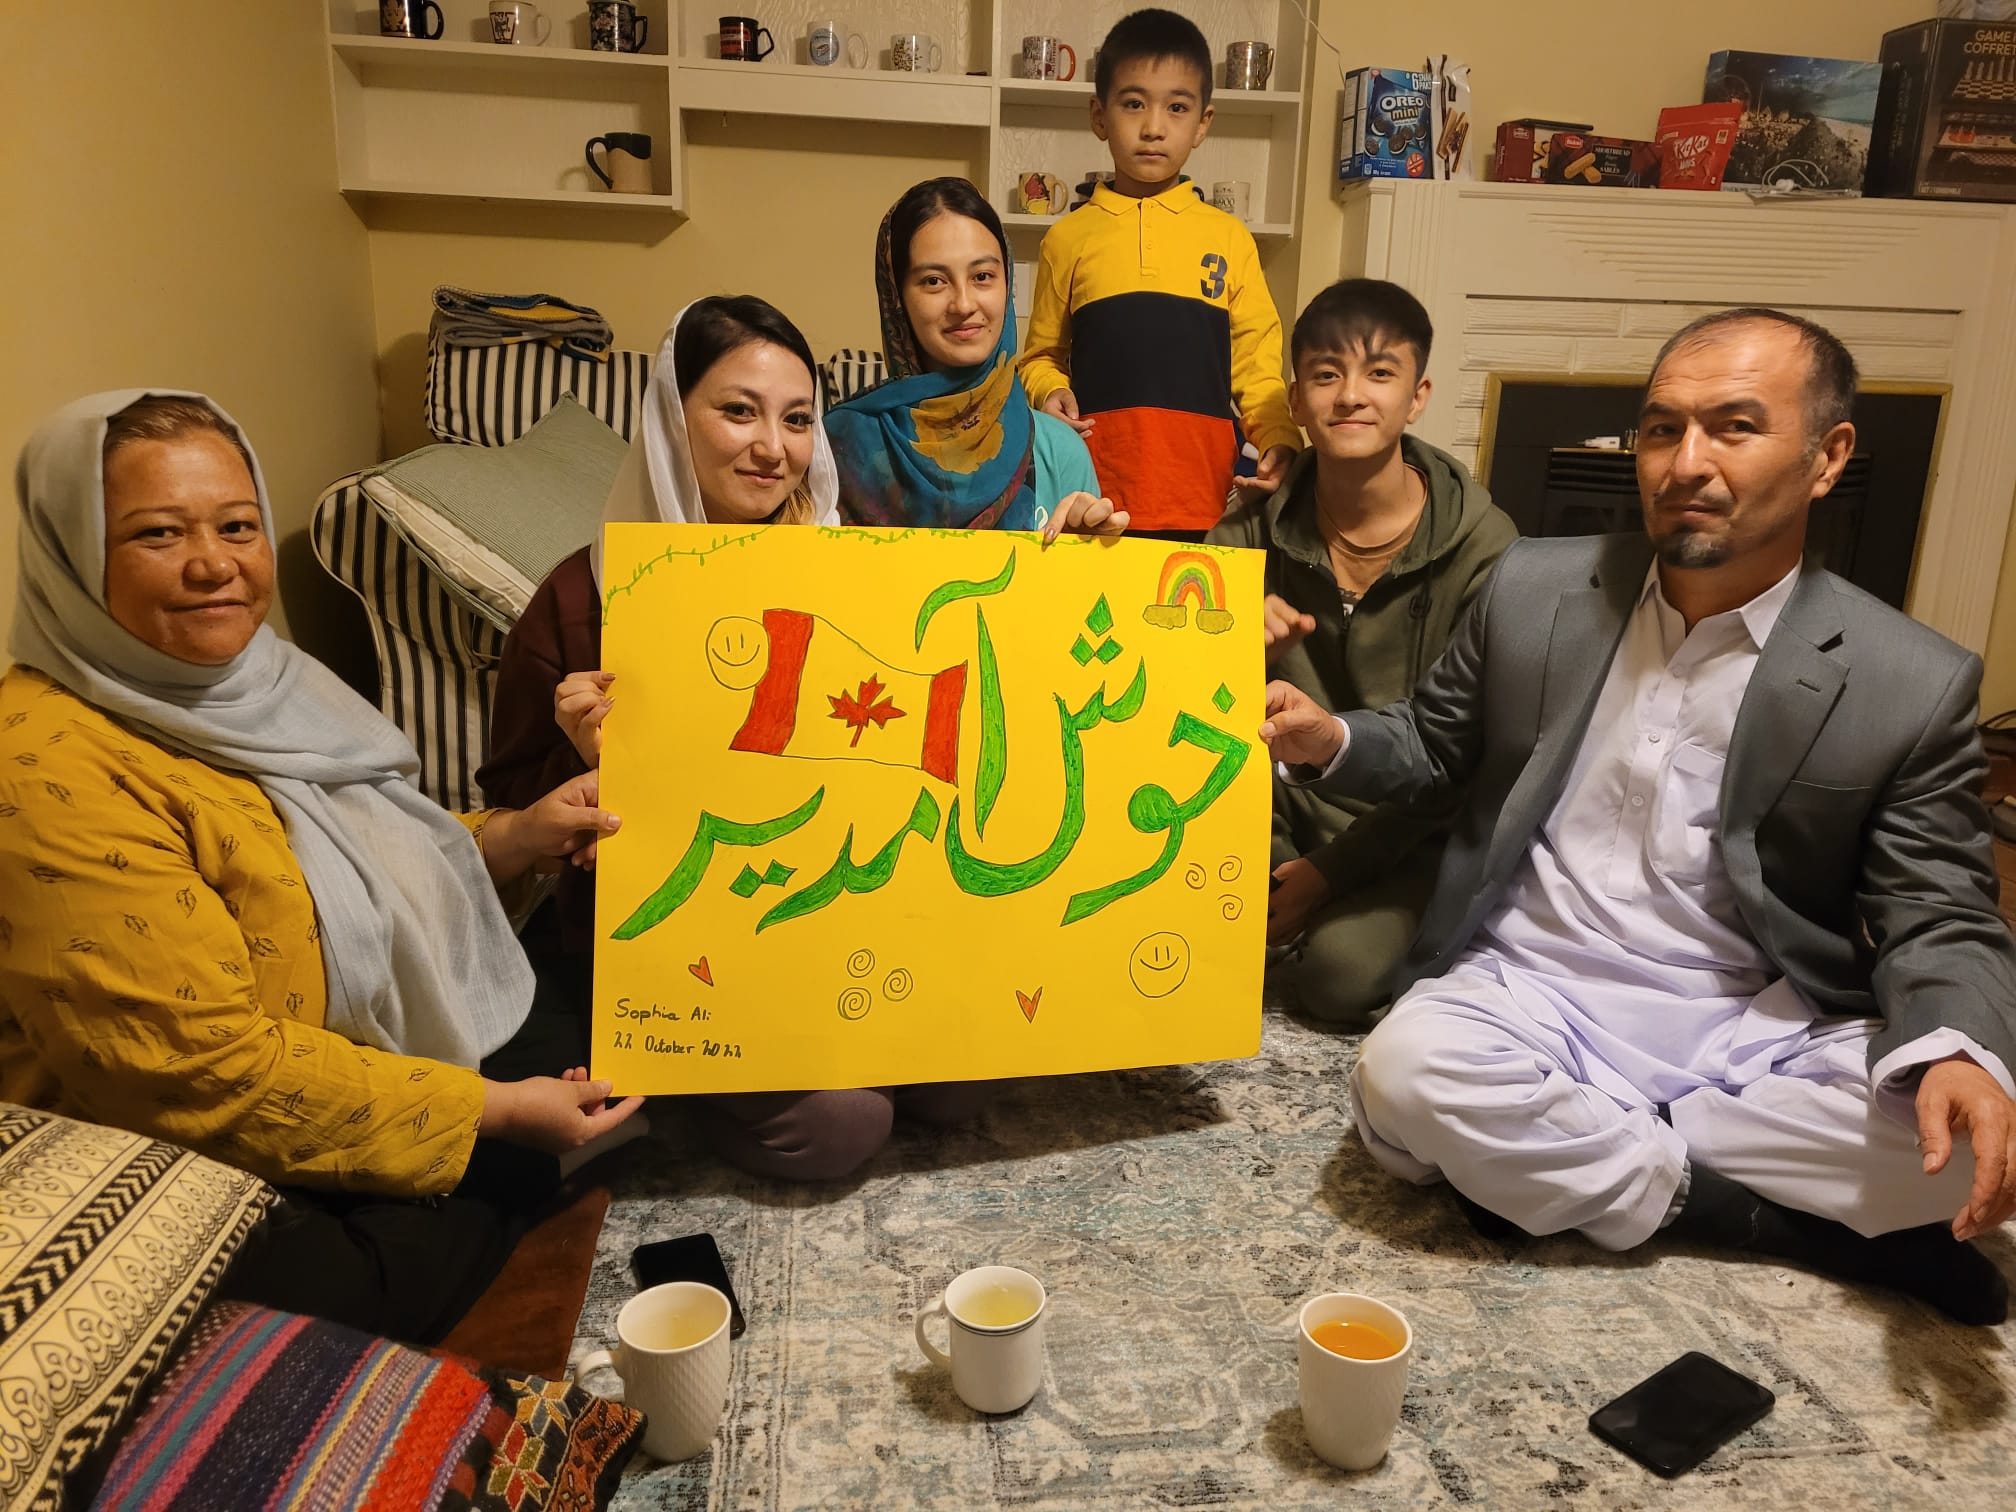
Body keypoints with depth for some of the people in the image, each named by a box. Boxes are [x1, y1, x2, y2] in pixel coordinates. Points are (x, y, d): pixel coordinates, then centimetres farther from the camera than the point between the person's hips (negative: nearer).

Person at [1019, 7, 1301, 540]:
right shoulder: (1068, 237, 8)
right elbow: (1043, 355, 15)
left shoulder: (1229, 238, 8)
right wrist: (1050, 394, -5)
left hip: (1200, 494, 0)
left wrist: (1280, 440, -7)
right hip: (1094, 493, 0)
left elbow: (1256, 365, 8)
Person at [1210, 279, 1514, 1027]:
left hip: (1411, 831, -3)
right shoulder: (1249, 534, -4)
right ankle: (1274, 920, -1)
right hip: (1288, 803, 3)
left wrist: (1333, 869, -13)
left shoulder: (1483, 548, -12)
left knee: (1341, 968, -30)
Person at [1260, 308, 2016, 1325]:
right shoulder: (1534, 590, -1)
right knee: (1406, 1071, -30)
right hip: (1531, 996, 1)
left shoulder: (1911, 685, -6)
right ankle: (1776, 1217, -11)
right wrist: (1331, 741, -11)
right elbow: (1433, 744, 11)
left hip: (1755, 1027, 0)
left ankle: (1553, 1163, -12)